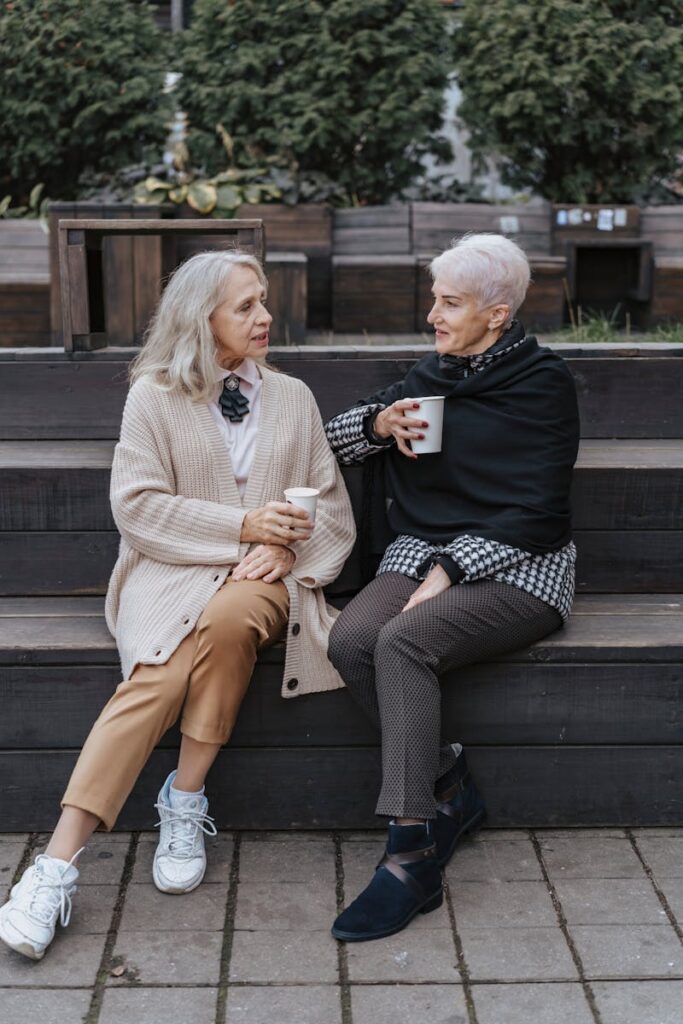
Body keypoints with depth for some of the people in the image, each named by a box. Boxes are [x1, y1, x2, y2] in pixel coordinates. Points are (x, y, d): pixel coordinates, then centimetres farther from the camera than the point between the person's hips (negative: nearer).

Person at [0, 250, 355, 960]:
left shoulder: (293, 398, 16)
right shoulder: (154, 395, 6)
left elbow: (331, 506, 13)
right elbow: (136, 505, -3)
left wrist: (285, 551, -9)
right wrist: (242, 525, -11)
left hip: (264, 578, 2)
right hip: (171, 570, -1)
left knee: (229, 616, -36)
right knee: (160, 675, -32)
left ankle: (185, 805, -21)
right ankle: (59, 862, -33)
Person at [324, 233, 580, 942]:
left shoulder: (541, 382, -1)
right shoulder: (429, 376, 16)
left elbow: (537, 515, -10)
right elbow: (330, 441, 20)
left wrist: (451, 570, -18)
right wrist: (378, 423, -1)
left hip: (514, 569, -5)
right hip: (419, 556, 6)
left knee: (403, 642, -33)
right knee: (350, 639, -26)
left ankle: (410, 857, -30)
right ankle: (448, 792, -11)